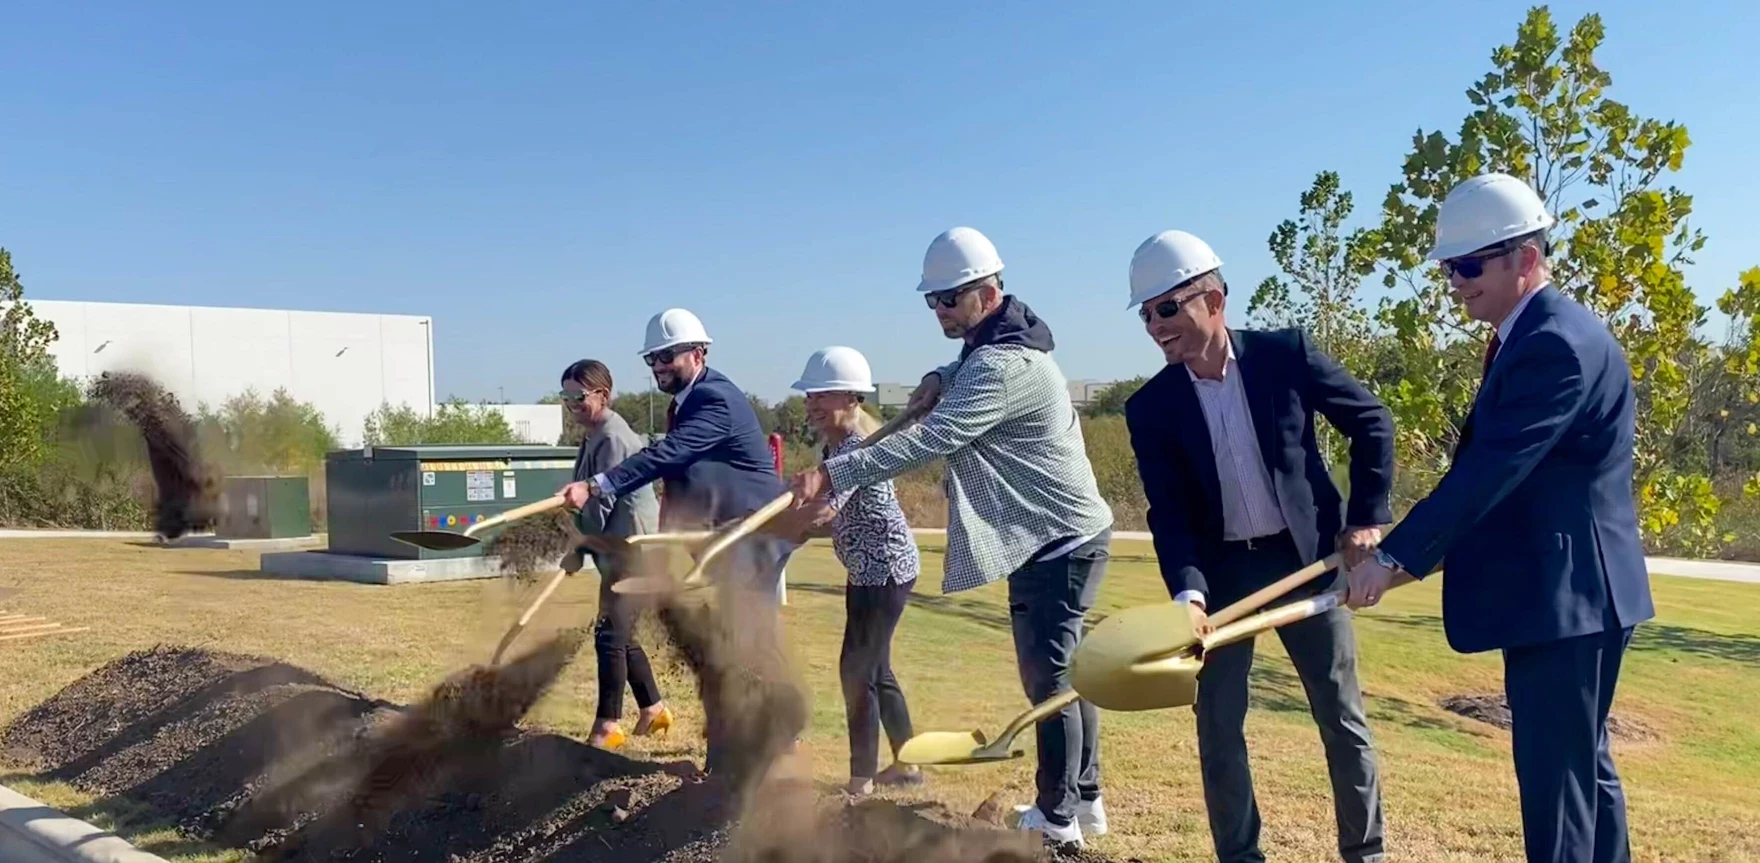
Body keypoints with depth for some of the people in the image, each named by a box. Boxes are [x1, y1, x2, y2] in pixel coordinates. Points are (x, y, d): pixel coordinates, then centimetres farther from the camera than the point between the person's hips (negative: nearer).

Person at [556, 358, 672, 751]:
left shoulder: (612, 438, -16)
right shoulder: (594, 436, 15)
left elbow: (603, 502, -20)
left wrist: (581, 550, -14)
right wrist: (582, 549, 14)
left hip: (631, 549, -11)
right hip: (619, 551, 11)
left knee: (610, 635, -9)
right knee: (620, 636, 16)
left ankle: (607, 727, -3)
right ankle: (653, 709, 28)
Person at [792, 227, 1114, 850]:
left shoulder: (1003, 366, -24)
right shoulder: (993, 343, 9)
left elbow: (926, 440, -32)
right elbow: (967, 374, 30)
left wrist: (832, 475, -34)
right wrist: (941, 377, 4)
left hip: (1061, 540, -11)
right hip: (1054, 536, 11)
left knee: (1048, 676, -5)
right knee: (1061, 671, 16)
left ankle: (1057, 819, 5)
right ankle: (1084, 801, 27)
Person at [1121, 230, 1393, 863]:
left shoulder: (1286, 354, -9)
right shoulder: (1151, 408, -6)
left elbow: (1372, 421, 1)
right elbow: (1167, 513, -11)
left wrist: (1367, 515, -5)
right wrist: (1187, 590, -26)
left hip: (1307, 557, -1)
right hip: (1221, 570, 1)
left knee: (1343, 717, 9)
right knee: (1218, 726, 3)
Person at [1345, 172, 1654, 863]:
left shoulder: (1556, 343, -20)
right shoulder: (1533, 336, 13)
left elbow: (1491, 469, -26)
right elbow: (1489, 464, 17)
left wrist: (1394, 558, -24)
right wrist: (1423, 548, 13)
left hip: (1566, 596, -11)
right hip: (1562, 590, 11)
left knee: (1555, 778, -3)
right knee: (1581, 766, 20)